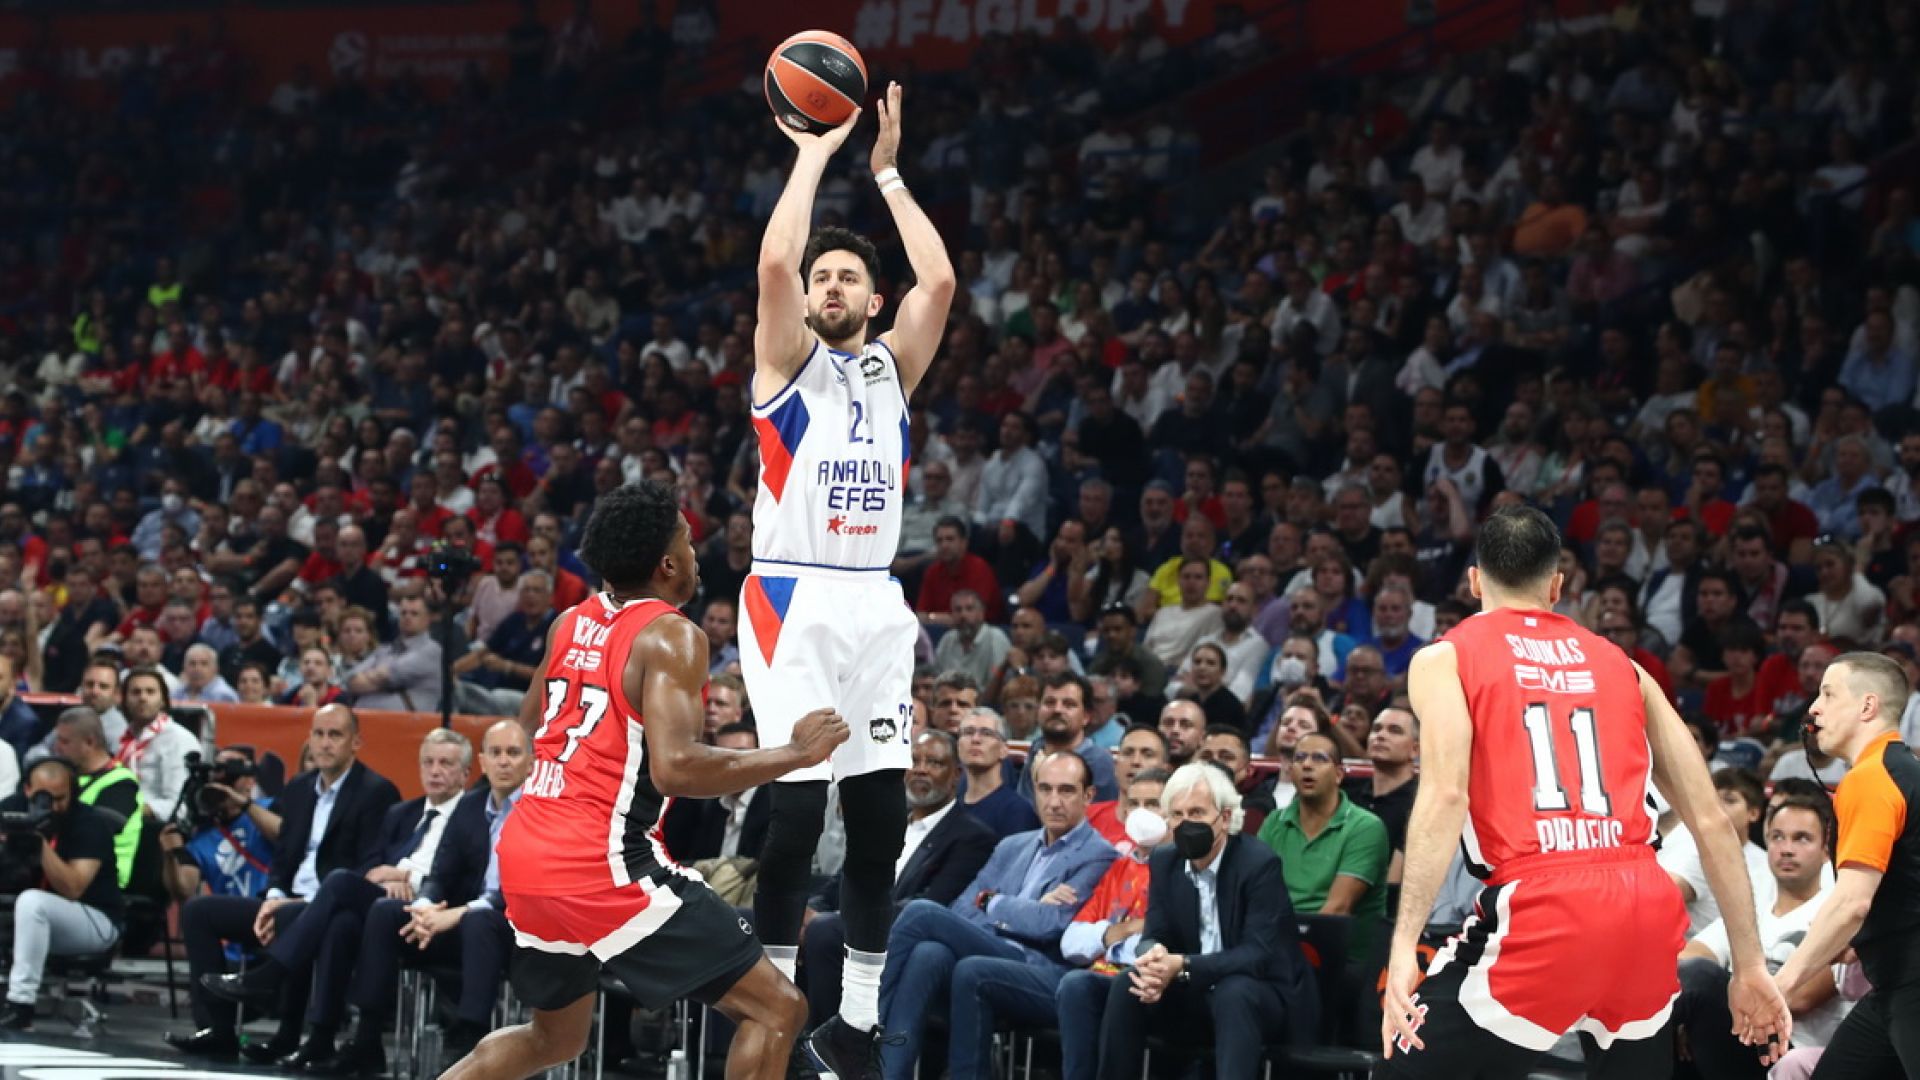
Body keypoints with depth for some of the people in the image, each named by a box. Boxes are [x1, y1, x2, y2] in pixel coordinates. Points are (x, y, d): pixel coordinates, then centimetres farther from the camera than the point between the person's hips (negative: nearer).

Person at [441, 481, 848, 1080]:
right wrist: (795, 752, -14)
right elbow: (675, 767, -24)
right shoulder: (672, 637, -11)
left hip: (526, 852, 9)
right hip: (604, 866, -9)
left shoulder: (570, 622, 13)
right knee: (777, 1009, -4)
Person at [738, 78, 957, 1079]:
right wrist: (815, 155, -5)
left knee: (881, 813, 3)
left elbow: (938, 282, -1)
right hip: (795, 599, -5)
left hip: (876, 603, 5)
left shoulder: (892, 368, 15)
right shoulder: (787, 361, 4)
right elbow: (774, 261, -14)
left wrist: (888, 175, 4)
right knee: (797, 802, -13)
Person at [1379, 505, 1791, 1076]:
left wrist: (1404, 948, -14)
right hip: (1646, 909, 4)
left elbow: (1446, 795, -8)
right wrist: (1749, 967, 21)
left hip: (1540, 910, -4)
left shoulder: (1445, 659, 11)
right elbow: (1711, 820, 18)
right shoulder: (1621, 667, 23)